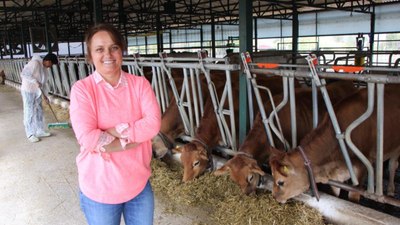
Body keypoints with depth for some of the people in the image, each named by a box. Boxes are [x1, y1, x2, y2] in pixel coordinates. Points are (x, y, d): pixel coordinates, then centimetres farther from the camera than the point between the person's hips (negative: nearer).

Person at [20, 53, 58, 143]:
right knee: (29, 112, -2)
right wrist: (36, 82, -26)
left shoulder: (44, 68, 10)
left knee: (39, 111, 12)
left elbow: (43, 82, 16)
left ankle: (40, 131, 22)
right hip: (28, 91, -9)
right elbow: (24, 74, -23)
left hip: (37, 92, 9)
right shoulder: (34, 63, -17)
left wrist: (45, 95, 14)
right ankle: (30, 134, 5)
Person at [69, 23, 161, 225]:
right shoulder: (82, 89, -12)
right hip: (99, 189, -2)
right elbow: (87, 138, -23)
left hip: (139, 184, 3)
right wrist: (133, 139, -18)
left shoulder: (140, 84, -4)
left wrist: (114, 131, -22)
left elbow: (153, 123, -16)